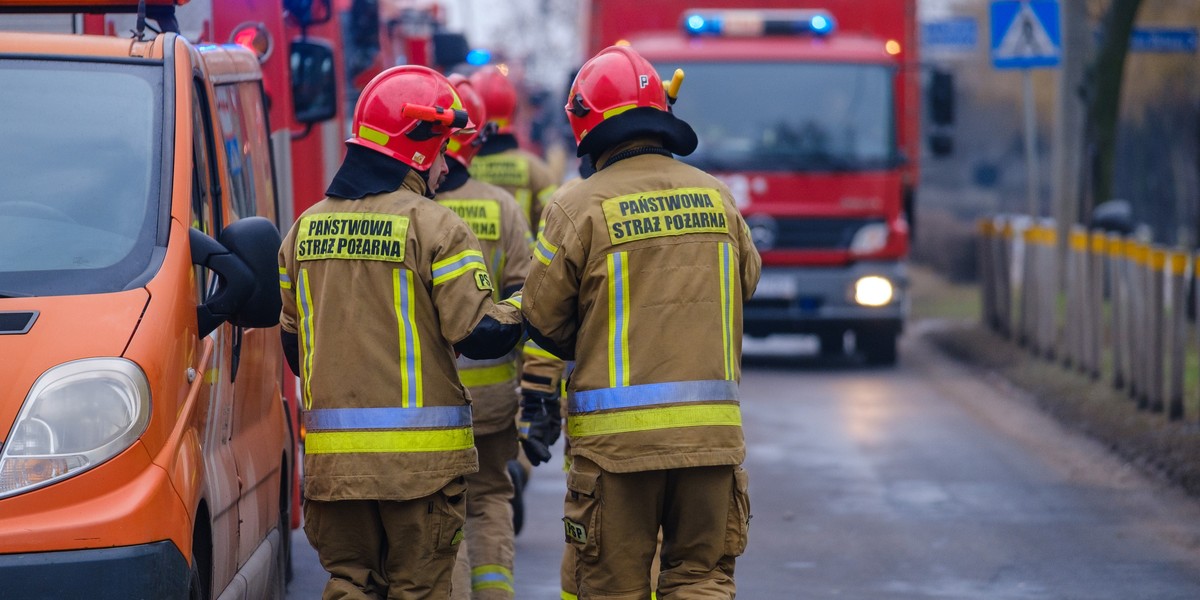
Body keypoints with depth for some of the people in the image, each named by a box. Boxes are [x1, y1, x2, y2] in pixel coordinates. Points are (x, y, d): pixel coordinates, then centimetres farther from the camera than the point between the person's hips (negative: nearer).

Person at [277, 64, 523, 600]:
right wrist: (522, 314, 7)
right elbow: (479, 332, -14)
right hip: (420, 456, -5)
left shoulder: (305, 229, 9)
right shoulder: (433, 227, -10)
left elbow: (289, 341, 16)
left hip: (332, 455, 5)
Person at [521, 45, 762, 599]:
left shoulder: (580, 208, -7)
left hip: (618, 433, -3)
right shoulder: (716, 197, 6)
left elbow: (543, 320, -1)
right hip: (711, 429, 3)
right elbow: (746, 281, 19)